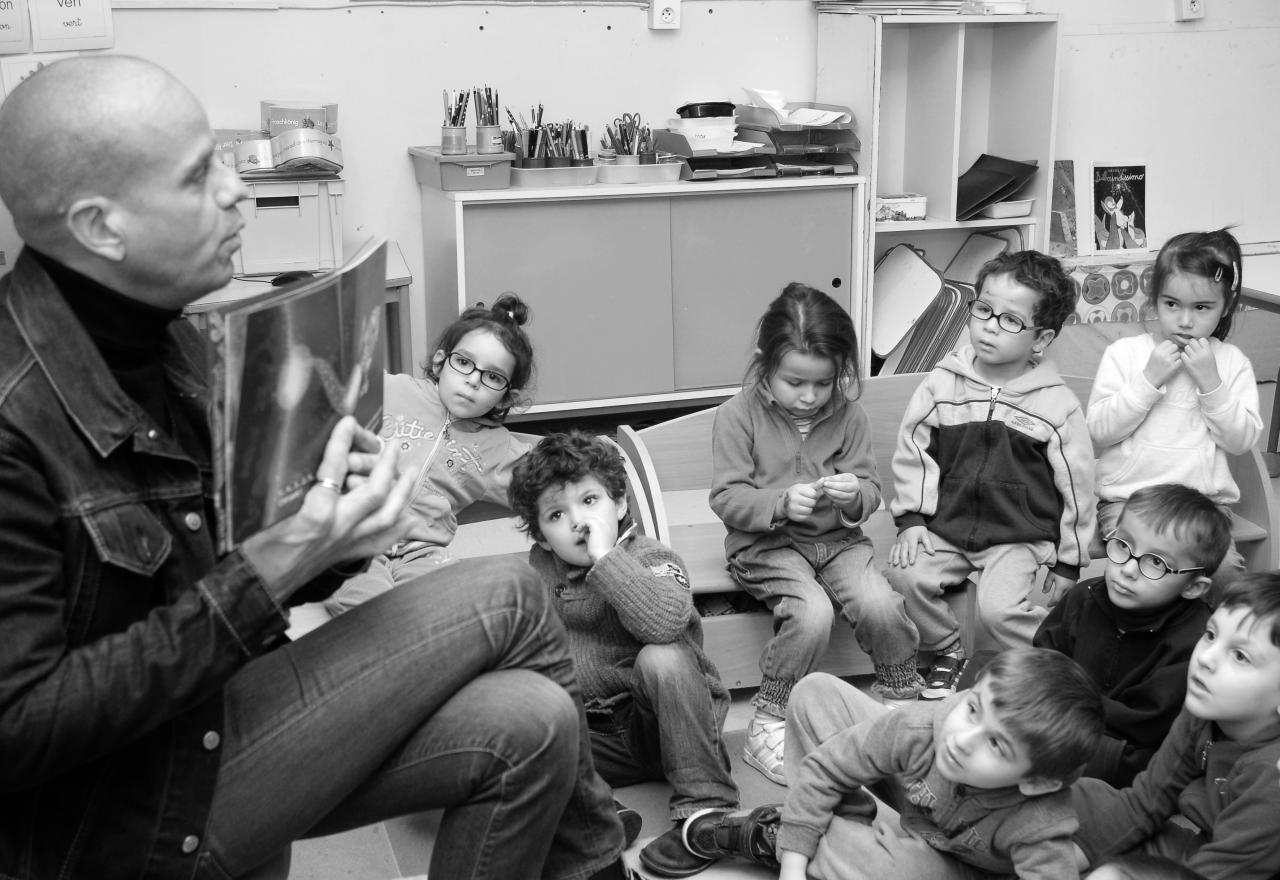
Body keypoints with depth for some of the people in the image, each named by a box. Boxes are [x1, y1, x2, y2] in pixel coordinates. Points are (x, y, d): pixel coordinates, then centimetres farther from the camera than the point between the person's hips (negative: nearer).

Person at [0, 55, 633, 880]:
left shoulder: (161, 339, 3)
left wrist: (324, 537, -9)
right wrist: (267, 570, -28)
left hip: (218, 708, 8)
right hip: (135, 812, -8)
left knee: (528, 724, -9)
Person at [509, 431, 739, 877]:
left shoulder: (651, 559, -14)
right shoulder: (540, 566, 2)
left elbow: (665, 622, -38)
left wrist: (605, 556, -31)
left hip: (666, 722, -4)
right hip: (593, 733, 4)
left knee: (661, 657, -35)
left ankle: (705, 808, -24)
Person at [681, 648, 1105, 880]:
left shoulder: (1041, 830, -41)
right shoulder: (922, 727, -33)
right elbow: (825, 766, -20)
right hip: (915, 794, 3)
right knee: (814, 692, -11)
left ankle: (764, 838, -7)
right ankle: (848, 827, -2)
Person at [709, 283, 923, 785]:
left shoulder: (847, 415, 2)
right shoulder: (739, 415, -7)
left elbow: (871, 490, 6)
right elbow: (727, 499, -10)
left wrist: (855, 495, -19)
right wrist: (782, 503, -26)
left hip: (837, 538, 4)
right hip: (766, 543, -3)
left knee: (879, 606, -23)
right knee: (812, 613, -31)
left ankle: (904, 700, 6)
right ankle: (767, 725, -12)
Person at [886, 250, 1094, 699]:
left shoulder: (1057, 405, -7)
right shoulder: (942, 383, -1)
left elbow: (1076, 484, -1)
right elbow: (912, 450, 6)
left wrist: (1067, 562, 1)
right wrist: (912, 517, -4)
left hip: (1019, 536, -3)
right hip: (946, 526, 3)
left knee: (1000, 607, -26)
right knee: (906, 575, -22)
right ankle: (948, 654, 5)